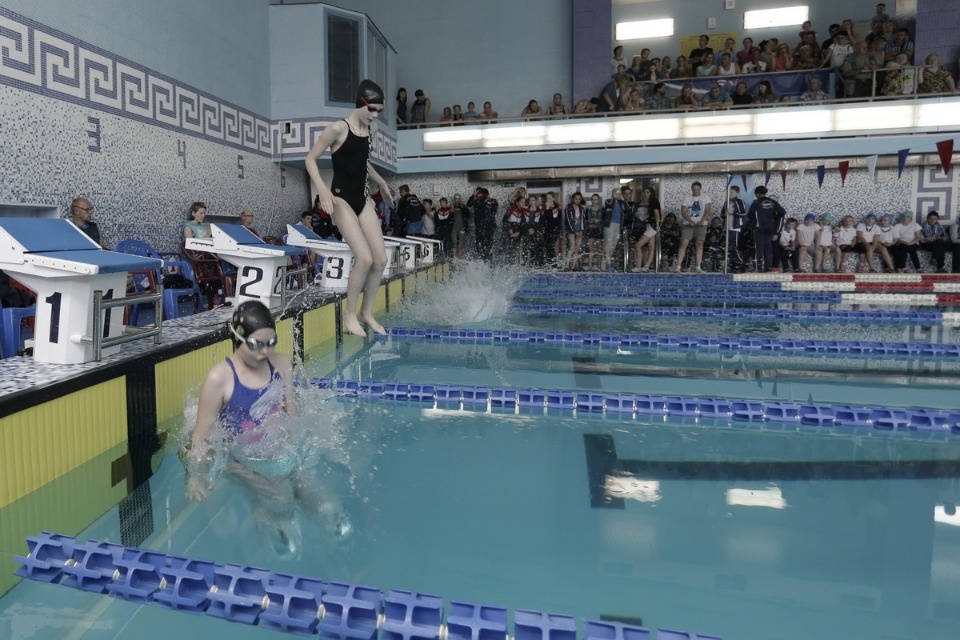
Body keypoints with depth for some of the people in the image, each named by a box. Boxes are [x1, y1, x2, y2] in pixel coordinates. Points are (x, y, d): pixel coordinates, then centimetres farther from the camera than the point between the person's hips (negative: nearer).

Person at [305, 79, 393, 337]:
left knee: (381, 259, 1)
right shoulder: (338, 128, -12)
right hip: (342, 199, -7)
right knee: (365, 258, -17)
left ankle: (367, 311, 17)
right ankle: (350, 312, 3)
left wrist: (381, 183, 34)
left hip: (363, 198, 7)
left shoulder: (372, 130, 9)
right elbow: (311, 159, -8)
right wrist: (322, 189, -19)